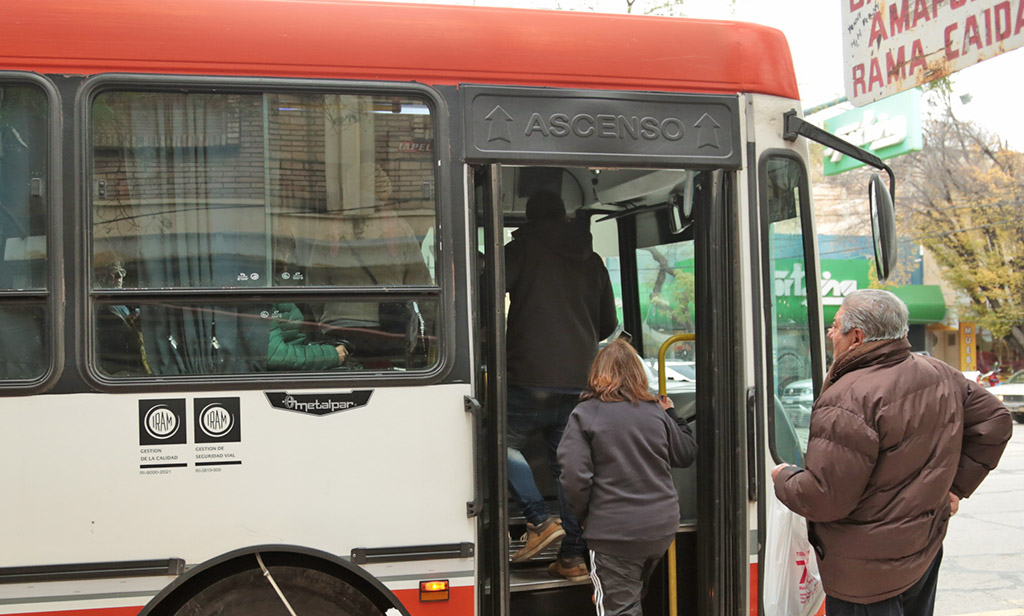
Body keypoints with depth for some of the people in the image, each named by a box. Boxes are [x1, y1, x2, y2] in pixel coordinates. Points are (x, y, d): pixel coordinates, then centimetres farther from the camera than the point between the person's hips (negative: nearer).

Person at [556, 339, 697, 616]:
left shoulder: (584, 415, -9)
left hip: (614, 533, -5)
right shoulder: (656, 412, 4)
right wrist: (672, 416, 27)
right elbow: (687, 455, 16)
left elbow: (574, 478, -16)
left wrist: (585, 516, 1)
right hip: (662, 529, 5)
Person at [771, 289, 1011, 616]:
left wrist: (784, 478, -5)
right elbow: (995, 422, 12)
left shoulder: (847, 402, -25)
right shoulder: (940, 376, 1)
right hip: (926, 552, 8)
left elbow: (825, 499, -25)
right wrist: (956, 485, 13)